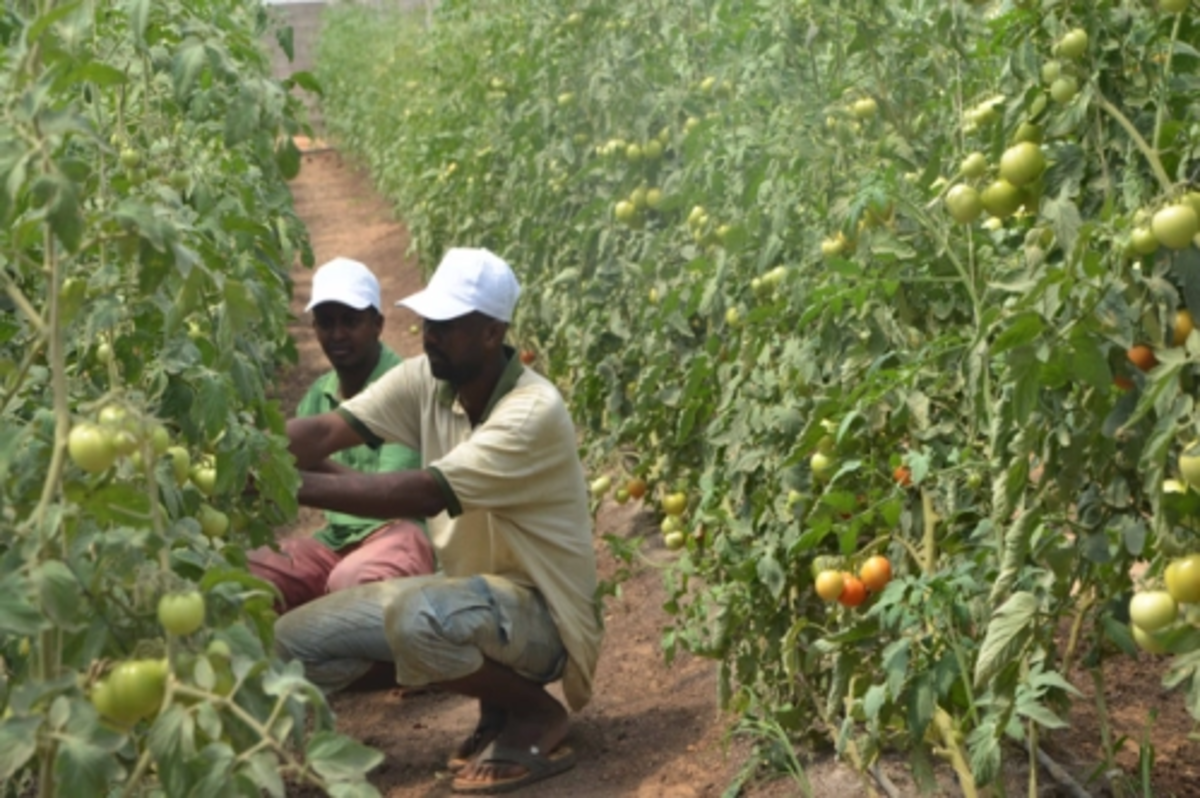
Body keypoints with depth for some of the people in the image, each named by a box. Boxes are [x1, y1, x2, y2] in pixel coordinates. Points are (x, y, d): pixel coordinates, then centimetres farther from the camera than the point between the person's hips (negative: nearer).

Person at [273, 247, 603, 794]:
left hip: (540, 612, -8)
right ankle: (501, 706, 10)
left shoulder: (533, 412, -27)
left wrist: (290, 483, -36)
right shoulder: (427, 380, -4)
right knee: (293, 642, 0)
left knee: (417, 618, -39)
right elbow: (325, 431, -12)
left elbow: (423, 493, -35)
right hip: (468, 588, 8)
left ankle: (534, 714, -7)